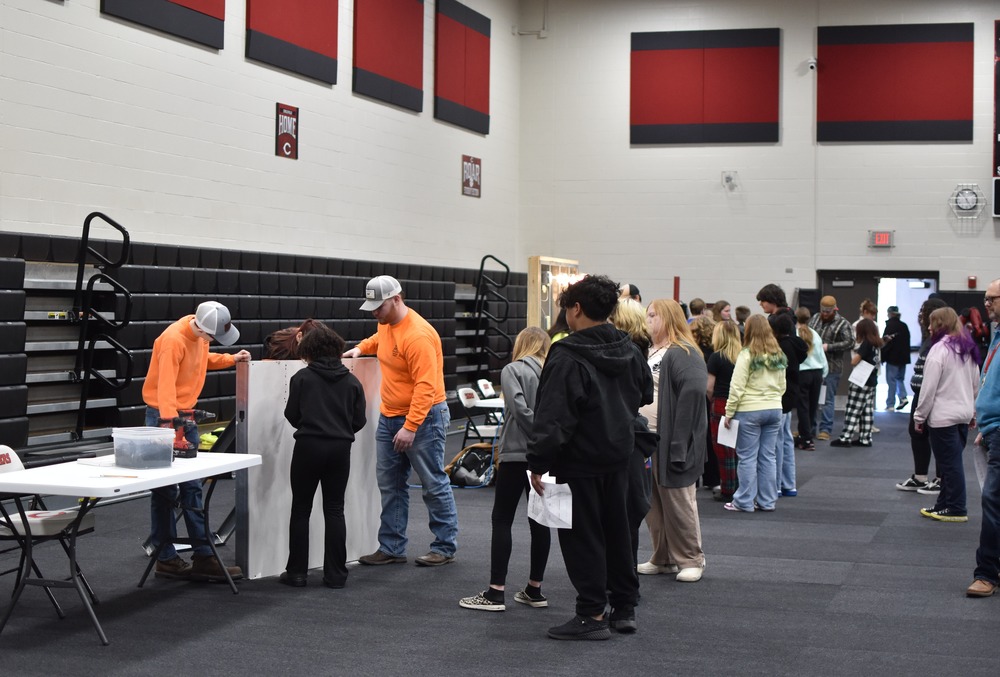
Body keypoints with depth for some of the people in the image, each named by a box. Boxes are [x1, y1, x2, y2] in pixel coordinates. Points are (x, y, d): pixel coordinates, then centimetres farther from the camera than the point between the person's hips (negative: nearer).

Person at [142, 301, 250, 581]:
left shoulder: (200, 334, 1)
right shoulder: (173, 340, -24)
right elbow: (165, 387, -30)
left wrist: (230, 359, 6)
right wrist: (169, 429, -36)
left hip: (186, 414, 8)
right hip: (164, 415, -8)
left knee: (191, 488, 10)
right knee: (166, 491, -2)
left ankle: (203, 556, 14)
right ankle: (165, 559, 5)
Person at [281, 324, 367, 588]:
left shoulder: (302, 377, -4)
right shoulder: (351, 381, 4)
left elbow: (291, 415, 0)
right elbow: (359, 421, 4)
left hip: (308, 447, -2)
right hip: (340, 448, 2)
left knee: (301, 510, 8)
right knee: (334, 510, 9)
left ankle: (297, 572, 10)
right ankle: (335, 574, 9)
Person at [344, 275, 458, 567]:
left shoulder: (418, 335, -23)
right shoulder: (386, 324, 5)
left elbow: (425, 387, -26)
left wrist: (410, 427, -28)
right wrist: (361, 348, 14)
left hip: (423, 418, -9)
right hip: (389, 417, 9)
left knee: (434, 484, 1)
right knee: (390, 485, 10)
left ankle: (445, 548, 10)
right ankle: (392, 548, 17)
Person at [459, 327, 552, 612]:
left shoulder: (513, 370, -4)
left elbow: (521, 409, -16)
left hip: (516, 453, -5)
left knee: (502, 520, 0)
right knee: (539, 521, 11)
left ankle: (496, 592, -3)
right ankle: (534, 589, 16)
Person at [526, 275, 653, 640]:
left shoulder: (567, 357, -19)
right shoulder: (629, 351, 5)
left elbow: (553, 418, -21)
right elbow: (645, 396, 19)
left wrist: (538, 462, -16)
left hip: (579, 460, -8)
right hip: (618, 456, 8)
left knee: (582, 537, 1)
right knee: (617, 530, 17)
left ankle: (592, 615, 5)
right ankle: (625, 607, 24)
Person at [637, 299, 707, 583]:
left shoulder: (683, 354, -12)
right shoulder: (649, 353, 17)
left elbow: (693, 393, -22)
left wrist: (679, 444, -26)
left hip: (669, 442, -9)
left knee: (678, 501, -1)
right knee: (652, 503, 13)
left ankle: (691, 560, 11)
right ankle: (663, 558, 23)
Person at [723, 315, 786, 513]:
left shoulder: (747, 355, -12)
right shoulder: (779, 356, 8)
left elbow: (736, 388, -12)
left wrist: (729, 413, -6)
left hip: (749, 411, -6)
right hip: (774, 409, 6)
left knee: (747, 457, 1)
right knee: (768, 457, 10)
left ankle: (744, 502, 5)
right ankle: (767, 501, 15)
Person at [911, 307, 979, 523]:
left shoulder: (939, 349, -14)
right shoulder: (968, 349, 11)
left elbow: (929, 387, -15)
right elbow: (976, 384, 16)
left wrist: (920, 416, -8)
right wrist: (973, 411, 22)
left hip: (943, 416, -8)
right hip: (964, 414, 8)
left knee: (950, 463, -2)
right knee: (953, 462, 13)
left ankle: (956, 509, 3)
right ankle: (945, 504, 20)